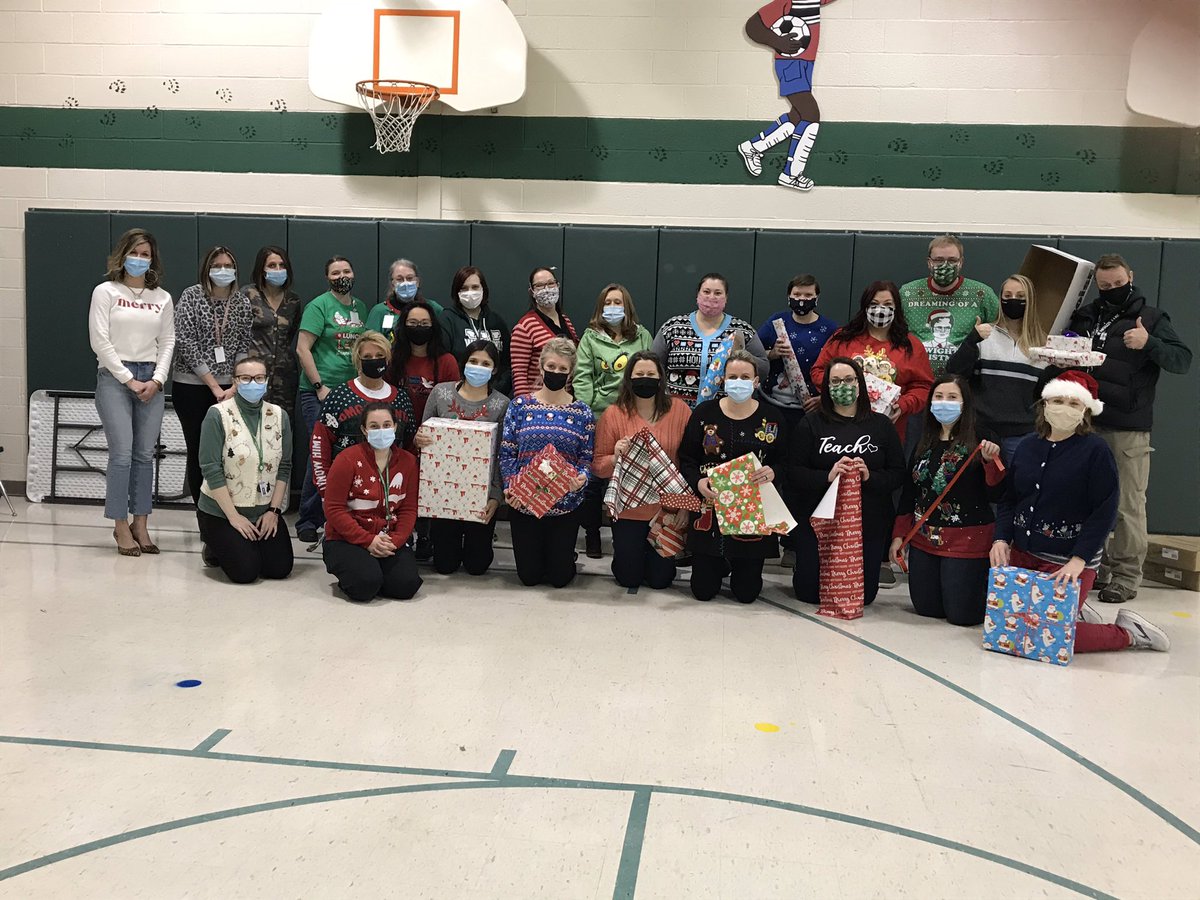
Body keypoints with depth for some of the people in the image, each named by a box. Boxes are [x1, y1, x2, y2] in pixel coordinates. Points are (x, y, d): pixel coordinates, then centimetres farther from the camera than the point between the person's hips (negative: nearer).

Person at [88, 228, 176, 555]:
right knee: (122, 453, -9)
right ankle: (121, 527, 0)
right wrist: (129, 379, -10)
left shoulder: (162, 298, 11)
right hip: (114, 377, -3)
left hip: (151, 379, 3)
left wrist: (157, 380, -4)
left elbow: (167, 342, 9)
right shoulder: (106, 292, 1)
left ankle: (140, 524, 11)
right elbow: (100, 340, -5)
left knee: (145, 454, 4)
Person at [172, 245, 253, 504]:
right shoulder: (191, 296, -3)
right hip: (192, 388, -2)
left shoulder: (243, 302, 6)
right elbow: (186, 343, -9)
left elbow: (245, 347, 4)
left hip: (229, 390, 2)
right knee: (197, 451, 3)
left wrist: (234, 387, -7)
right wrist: (213, 385, -11)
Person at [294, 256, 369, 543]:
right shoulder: (319, 306, -6)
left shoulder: (360, 307, 13)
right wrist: (320, 387, -13)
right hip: (319, 392, -6)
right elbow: (302, 348, -10)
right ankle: (308, 520, 4)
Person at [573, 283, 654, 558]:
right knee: (594, 478, 4)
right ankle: (591, 535, 18)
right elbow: (582, 378, -2)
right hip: (598, 416, -1)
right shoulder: (591, 337, 3)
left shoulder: (643, 336, 9)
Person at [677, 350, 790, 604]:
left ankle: (741, 567, 38)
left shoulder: (772, 417, 1)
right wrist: (697, 482, -18)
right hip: (710, 508, 0)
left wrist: (773, 472, -19)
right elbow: (686, 458, 1)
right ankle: (720, 564, 37)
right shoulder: (704, 412, 1)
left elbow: (786, 462, 3)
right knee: (703, 591, 3)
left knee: (747, 593, 3)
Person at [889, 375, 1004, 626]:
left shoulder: (979, 440, -7)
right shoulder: (924, 444, 9)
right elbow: (908, 493, 13)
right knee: (926, 608, 7)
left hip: (967, 540, -5)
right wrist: (899, 534, 11)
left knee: (961, 615, -2)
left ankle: (988, 588, 28)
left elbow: (995, 495, -10)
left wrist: (991, 461, -25)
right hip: (924, 539, 5)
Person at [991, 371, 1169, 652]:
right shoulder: (1027, 448, 7)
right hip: (1022, 554, 6)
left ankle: (1129, 634, 13)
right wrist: (1002, 539, -5)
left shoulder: (1095, 449, -10)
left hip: (1068, 563, -6)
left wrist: (1079, 559, -22)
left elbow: (1105, 511, -14)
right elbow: (1009, 500, 11)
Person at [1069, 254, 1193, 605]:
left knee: (1128, 505, -2)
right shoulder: (1085, 316, 13)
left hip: (1129, 430, -4)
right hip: (1087, 424, 5)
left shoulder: (1151, 318, 2)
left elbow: (1183, 361, -5)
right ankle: (1097, 566, 22)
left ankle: (1126, 575, 4)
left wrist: (1149, 344, -21)